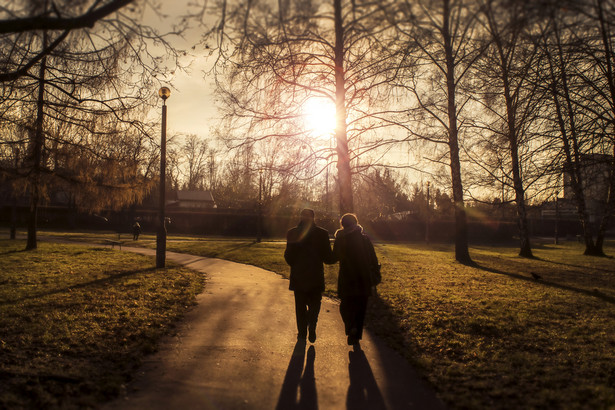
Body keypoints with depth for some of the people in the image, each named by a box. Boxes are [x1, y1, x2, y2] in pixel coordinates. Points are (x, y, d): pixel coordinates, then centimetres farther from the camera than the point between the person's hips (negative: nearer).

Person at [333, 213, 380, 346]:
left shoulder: (339, 240, -4)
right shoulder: (364, 239, -5)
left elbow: (335, 257, 10)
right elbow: (373, 260, -3)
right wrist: (376, 277, 5)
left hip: (346, 279, 0)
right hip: (363, 280, 1)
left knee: (345, 305, 14)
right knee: (360, 308, 13)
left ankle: (351, 326, -12)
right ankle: (356, 336, 17)